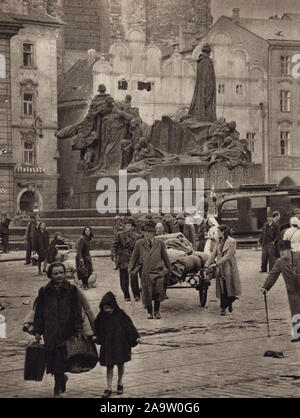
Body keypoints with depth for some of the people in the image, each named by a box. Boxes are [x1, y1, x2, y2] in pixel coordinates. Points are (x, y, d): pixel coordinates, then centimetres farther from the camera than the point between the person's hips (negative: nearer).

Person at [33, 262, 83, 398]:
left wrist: (78, 330, -3)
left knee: (60, 362, -3)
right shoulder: (44, 291, 5)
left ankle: (58, 389, 8)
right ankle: (62, 378, 31)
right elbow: (38, 312, 9)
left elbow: (77, 311, 2)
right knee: (52, 360, 4)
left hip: (66, 331, -2)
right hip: (50, 333, 2)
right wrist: (37, 331, 5)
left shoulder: (71, 290, 2)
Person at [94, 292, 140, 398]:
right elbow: (98, 331, 10)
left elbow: (129, 325, -5)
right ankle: (109, 388, 2)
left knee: (120, 364, 13)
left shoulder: (120, 315, -10)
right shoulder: (101, 318, -3)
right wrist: (96, 339, 2)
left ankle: (120, 383, 33)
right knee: (109, 366, 0)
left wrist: (136, 337, -8)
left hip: (120, 344, -1)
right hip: (107, 346, 1)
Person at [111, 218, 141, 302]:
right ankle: (126, 296, 17)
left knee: (134, 278, -9)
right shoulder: (119, 235, 4)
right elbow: (114, 246, 3)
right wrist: (114, 257, -7)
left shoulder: (137, 237, 4)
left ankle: (136, 295, 4)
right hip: (123, 260, 1)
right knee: (124, 280, 4)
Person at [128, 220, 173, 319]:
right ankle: (150, 312, 19)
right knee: (147, 294, 1)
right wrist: (130, 269, 10)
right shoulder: (139, 244, 3)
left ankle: (157, 311, 17)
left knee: (158, 293, -4)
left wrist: (170, 269, 20)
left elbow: (165, 257, 14)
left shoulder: (160, 243, 6)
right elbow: (134, 257, 10)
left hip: (157, 271, 0)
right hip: (145, 273, 0)